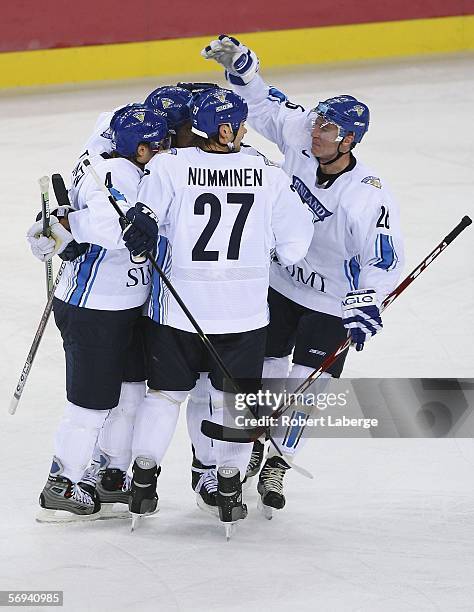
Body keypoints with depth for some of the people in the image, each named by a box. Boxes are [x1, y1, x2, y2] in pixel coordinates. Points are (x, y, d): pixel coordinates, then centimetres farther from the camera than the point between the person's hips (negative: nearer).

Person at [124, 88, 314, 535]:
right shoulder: (268, 175, -7)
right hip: (243, 312, 0)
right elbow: (294, 245, -2)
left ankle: (143, 480, 21)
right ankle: (229, 489, 19)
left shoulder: (168, 167, -12)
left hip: (177, 307, 0)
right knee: (233, 398, 15)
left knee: (166, 392, 17)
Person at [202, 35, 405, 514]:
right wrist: (239, 63, -13)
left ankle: (276, 468, 12)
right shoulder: (300, 142, -15)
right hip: (279, 283, 4)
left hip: (333, 304, -4)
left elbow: (385, 258, -28)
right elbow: (264, 105, 0)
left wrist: (367, 301, -40)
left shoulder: (369, 196, -28)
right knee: (264, 371, 10)